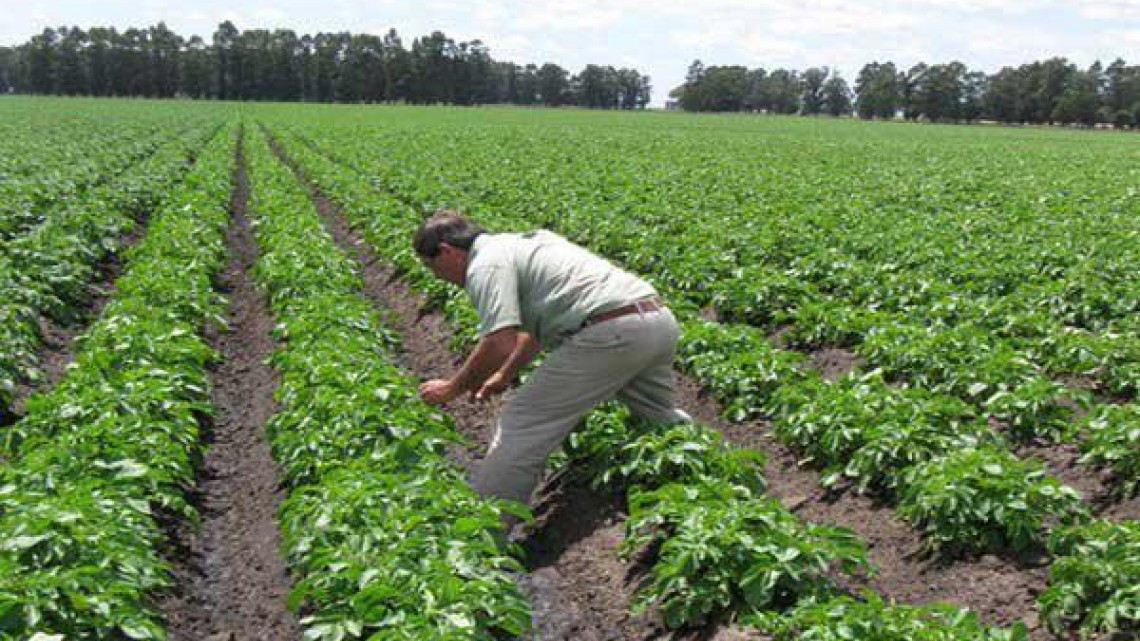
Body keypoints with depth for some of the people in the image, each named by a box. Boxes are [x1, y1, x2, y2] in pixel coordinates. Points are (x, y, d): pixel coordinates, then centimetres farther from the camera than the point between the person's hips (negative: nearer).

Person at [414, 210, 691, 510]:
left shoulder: (485, 264, -1)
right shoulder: (522, 242, 29)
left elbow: (501, 344, -14)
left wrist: (452, 388, 1)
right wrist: (505, 375, 43)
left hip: (610, 331, -9)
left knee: (522, 424, -1)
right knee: (664, 420, 32)